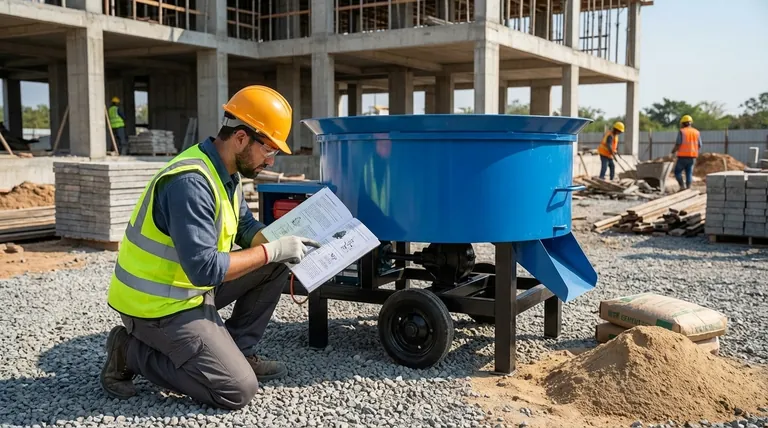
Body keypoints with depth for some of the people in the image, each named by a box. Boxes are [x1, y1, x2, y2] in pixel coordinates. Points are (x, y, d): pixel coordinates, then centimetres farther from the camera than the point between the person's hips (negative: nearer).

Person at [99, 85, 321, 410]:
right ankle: (131, 353, 0)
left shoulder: (225, 173, 2)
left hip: (191, 287, 9)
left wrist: (287, 243, -5)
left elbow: (246, 228, 13)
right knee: (239, 389, -12)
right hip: (159, 305, -9)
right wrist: (272, 250, -22)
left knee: (275, 266, 6)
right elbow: (205, 269, -31)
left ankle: (237, 351, 14)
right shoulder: (191, 182, -28)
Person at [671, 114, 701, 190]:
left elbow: (678, 145, -14)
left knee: (677, 172, 9)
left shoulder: (681, 132, -7)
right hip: (692, 157, 4)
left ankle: (682, 187, -3)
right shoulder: (697, 132, 7)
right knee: (689, 173, 8)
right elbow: (699, 146, 8)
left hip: (683, 157, -4)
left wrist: (673, 151, 6)